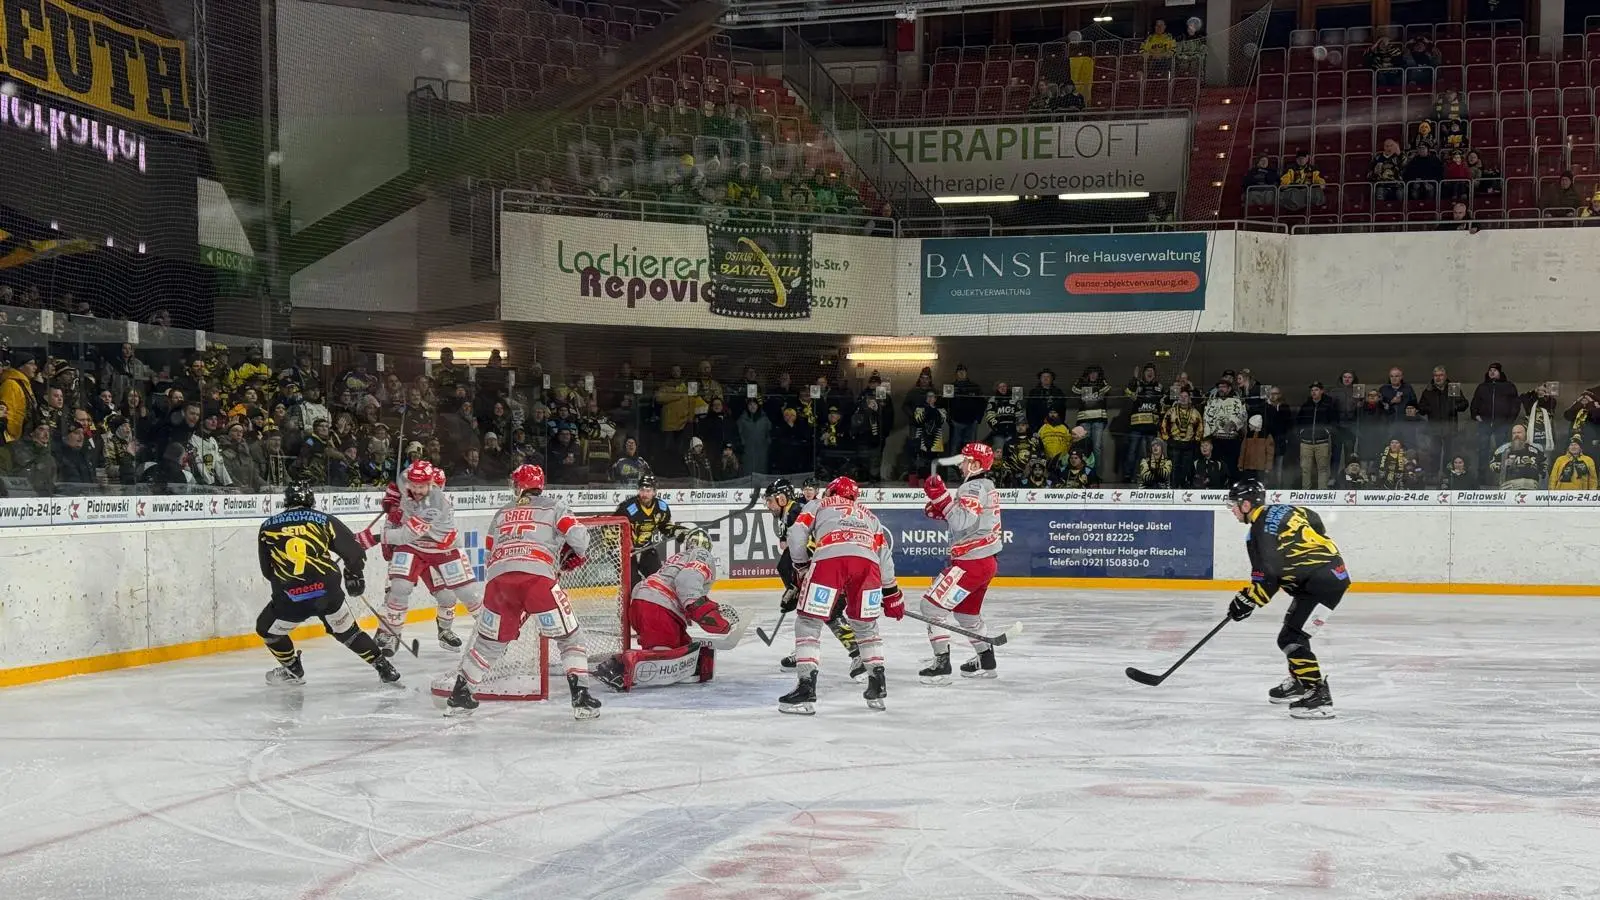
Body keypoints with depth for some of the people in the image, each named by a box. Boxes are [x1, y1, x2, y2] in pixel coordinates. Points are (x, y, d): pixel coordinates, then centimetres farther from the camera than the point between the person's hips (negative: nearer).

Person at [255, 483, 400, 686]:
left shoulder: (268, 527, 13)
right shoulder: (325, 520, 11)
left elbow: (267, 570, 21)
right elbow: (353, 550, 10)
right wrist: (354, 576, 29)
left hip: (289, 599, -1)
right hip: (327, 592, 1)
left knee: (267, 629, 26)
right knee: (348, 632, 21)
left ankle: (293, 671, 32)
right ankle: (384, 668, 19)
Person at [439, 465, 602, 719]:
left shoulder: (502, 513, 30)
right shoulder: (553, 506, 19)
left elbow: (489, 554, 29)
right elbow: (578, 535, 6)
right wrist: (578, 553, 26)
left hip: (498, 578, 4)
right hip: (538, 576, -4)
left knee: (490, 641, 21)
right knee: (569, 637, 8)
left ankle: (458, 696, 23)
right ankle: (581, 697, -4)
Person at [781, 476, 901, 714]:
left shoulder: (818, 505, 31)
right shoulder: (868, 515, 40)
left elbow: (796, 536, 15)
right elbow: (884, 554, 33)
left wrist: (803, 567, 29)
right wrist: (891, 595, 40)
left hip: (830, 559, -4)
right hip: (868, 562, 4)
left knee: (808, 623, 6)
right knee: (865, 623, 25)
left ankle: (806, 689, -5)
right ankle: (878, 687, 21)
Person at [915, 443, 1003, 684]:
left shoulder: (973, 488, -17)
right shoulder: (987, 486, 15)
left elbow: (962, 523, -28)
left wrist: (941, 497, -27)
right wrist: (940, 509, 8)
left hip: (971, 562, -10)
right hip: (987, 560, 10)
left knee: (933, 605, -8)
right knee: (966, 610, 27)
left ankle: (941, 664, -11)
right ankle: (986, 661, 35)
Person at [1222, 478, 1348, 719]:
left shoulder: (1260, 532, -16)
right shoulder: (1281, 510, 10)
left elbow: (1267, 576, -20)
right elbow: (1315, 522, 24)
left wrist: (1247, 600, -9)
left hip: (1324, 582, -11)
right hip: (1333, 569, 11)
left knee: (1292, 638, -13)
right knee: (1292, 627, 24)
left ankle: (1319, 696, -16)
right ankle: (1299, 682, 40)